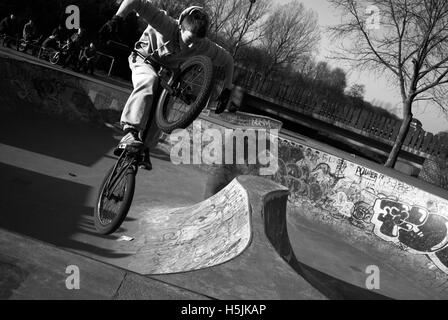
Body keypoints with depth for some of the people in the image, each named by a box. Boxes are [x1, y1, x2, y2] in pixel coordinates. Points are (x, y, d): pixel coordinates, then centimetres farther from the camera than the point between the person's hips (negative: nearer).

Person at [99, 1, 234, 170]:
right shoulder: (167, 25, -37)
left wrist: (227, 89, -12)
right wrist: (116, 19, -52)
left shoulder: (204, 47, -27)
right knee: (150, 81, -37)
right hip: (144, 59, -4)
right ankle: (130, 131, -43)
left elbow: (228, 60, -9)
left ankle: (145, 147, 5)